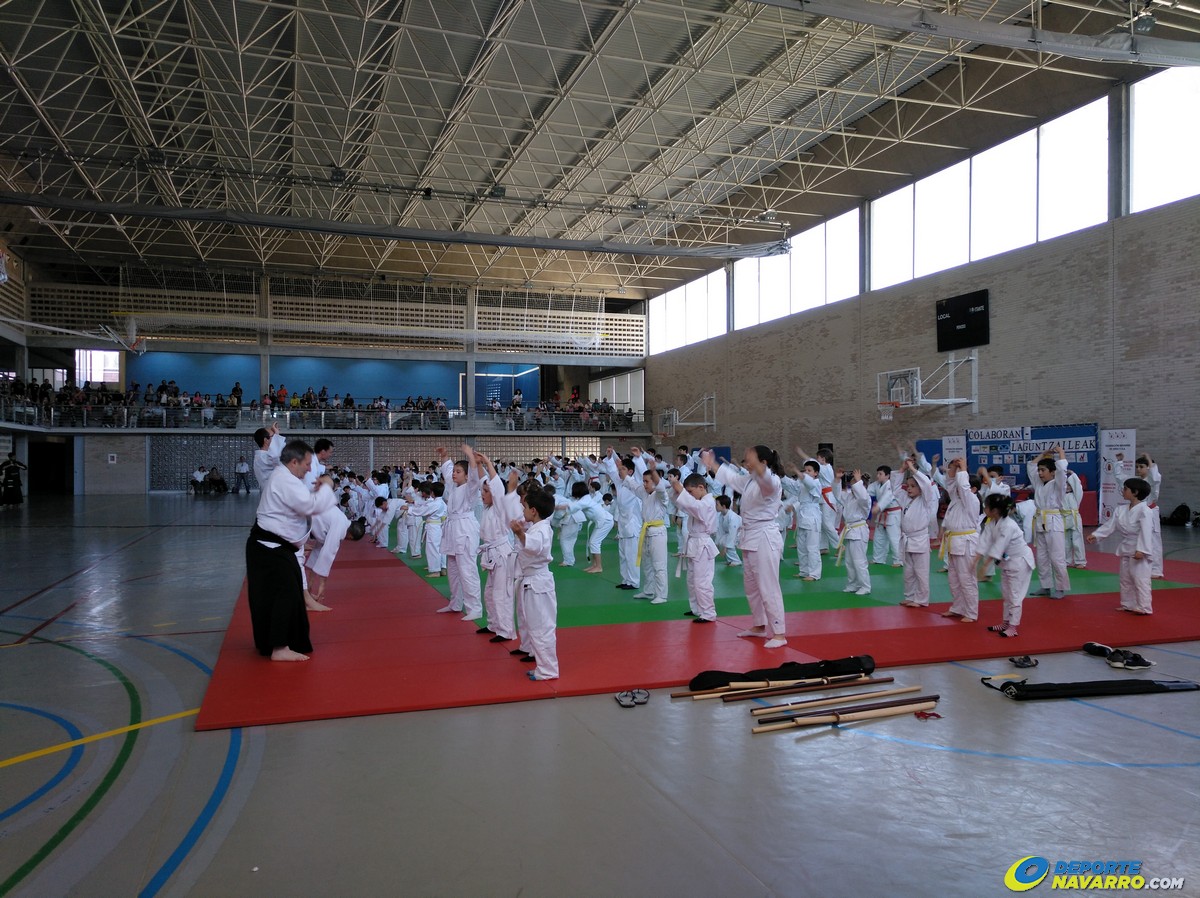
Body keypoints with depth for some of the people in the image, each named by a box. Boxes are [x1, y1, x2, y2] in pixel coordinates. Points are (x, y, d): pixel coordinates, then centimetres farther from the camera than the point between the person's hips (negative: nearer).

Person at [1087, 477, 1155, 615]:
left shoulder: (1144, 510, -18)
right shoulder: (1120, 510, 6)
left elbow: (1146, 532, -24)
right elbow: (1110, 524, 8)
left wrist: (1141, 550, -29)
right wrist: (1095, 534, 0)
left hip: (1140, 551, -9)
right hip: (1126, 549, 9)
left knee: (1140, 579, -7)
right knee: (1125, 579, 16)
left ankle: (1144, 607, 2)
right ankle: (1128, 604, 27)